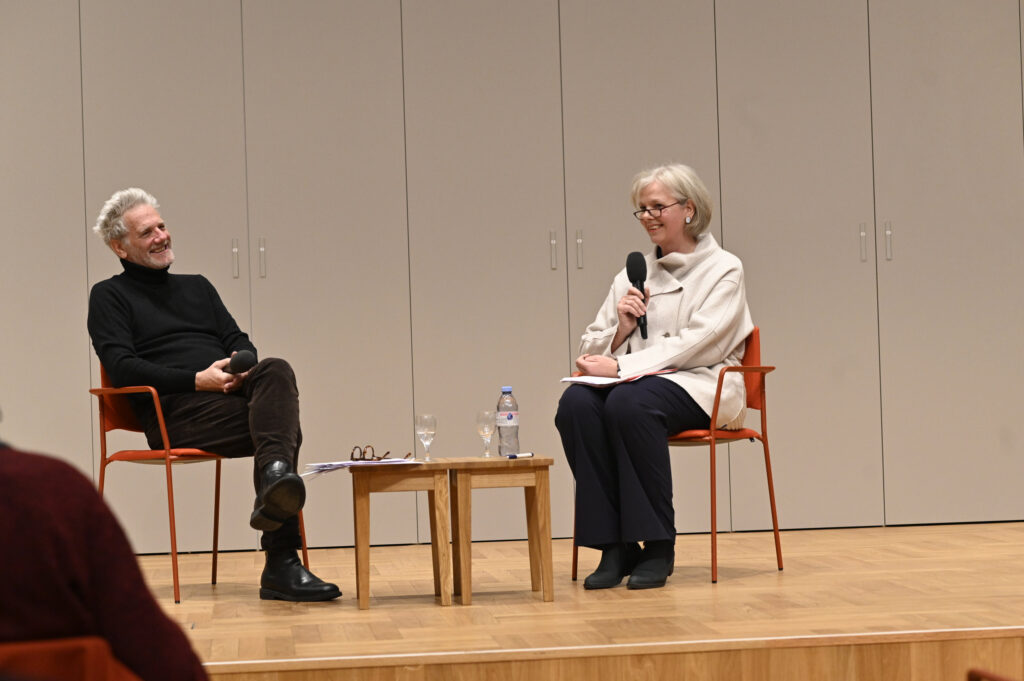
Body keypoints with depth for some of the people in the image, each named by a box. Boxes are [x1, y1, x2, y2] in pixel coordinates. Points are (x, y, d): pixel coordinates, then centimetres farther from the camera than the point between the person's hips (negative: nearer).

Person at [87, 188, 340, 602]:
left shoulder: (197, 286, 31)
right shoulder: (109, 296, 12)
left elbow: (238, 341, 21)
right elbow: (122, 368, -3)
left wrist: (244, 366, -5)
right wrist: (196, 380, -14)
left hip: (228, 393, 5)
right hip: (173, 412, -5)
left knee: (276, 371, -32)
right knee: (283, 428, -30)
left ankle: (274, 476, -51)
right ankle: (281, 565, -42)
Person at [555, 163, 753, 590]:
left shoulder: (723, 270, 4)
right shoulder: (632, 275, 19)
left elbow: (698, 344, -10)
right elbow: (592, 351, 16)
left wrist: (620, 366, -18)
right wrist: (621, 329, -6)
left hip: (699, 386, -4)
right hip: (636, 380, 5)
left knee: (629, 402, -37)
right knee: (575, 404, -29)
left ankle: (658, 546, -26)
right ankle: (614, 546, -24)